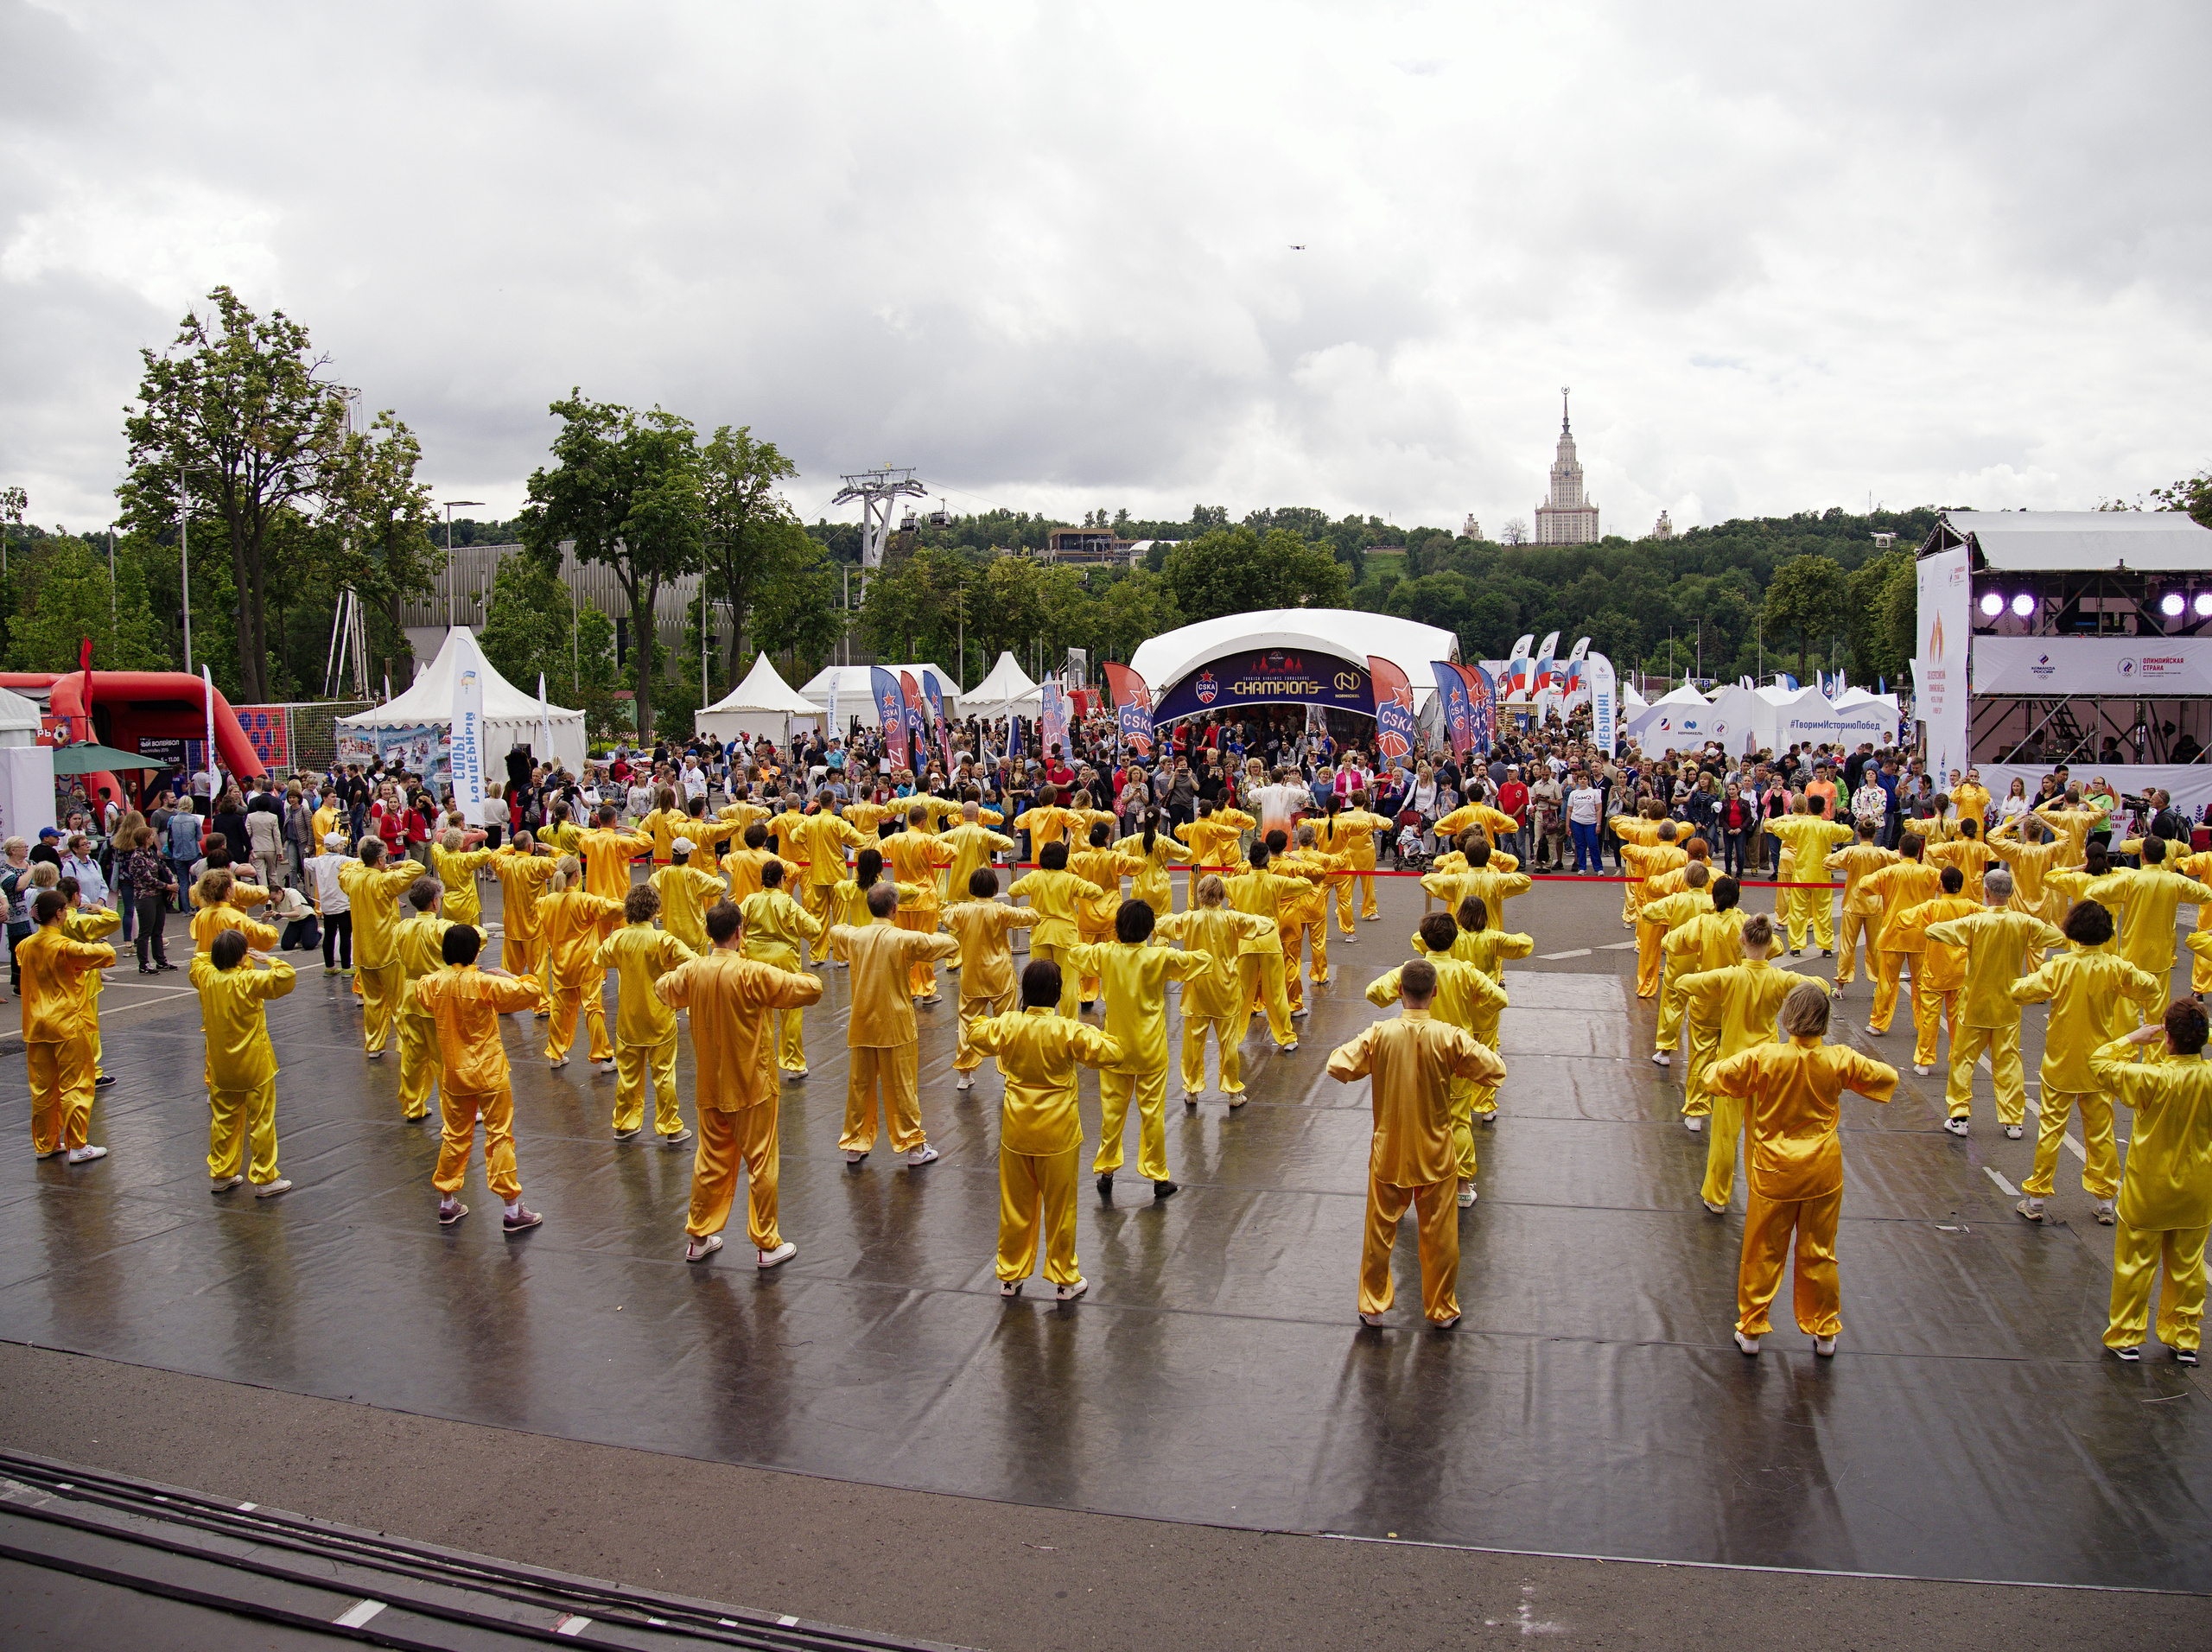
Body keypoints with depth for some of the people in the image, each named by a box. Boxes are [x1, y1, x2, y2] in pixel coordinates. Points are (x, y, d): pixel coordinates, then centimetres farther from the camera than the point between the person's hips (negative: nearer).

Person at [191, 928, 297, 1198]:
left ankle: (221, 1174, 26)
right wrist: (270, 961, -13)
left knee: (224, 1121, 17)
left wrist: (218, 955, 12)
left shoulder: (205, 977, -1)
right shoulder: (248, 981, -20)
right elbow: (286, 977, -27)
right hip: (254, 1067, -6)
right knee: (261, 1123, 2)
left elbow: (197, 960, 22)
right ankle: (265, 1179, 6)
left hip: (221, 1069, 6)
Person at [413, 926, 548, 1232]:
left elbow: (419, 993, 21)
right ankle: (512, 1210, 3)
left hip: (454, 1076, 5)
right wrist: (509, 976, -5)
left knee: (455, 1137, 18)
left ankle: (447, 1204, 28)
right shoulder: (485, 983, -19)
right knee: (500, 1137, 0)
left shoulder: (433, 983, -4)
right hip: (490, 1075, -5)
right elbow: (530, 991, -21)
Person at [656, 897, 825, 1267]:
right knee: (762, 1164, 5)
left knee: (710, 1163, 17)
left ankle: (698, 1237, 27)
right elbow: (811, 989, -19)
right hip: (752, 1087, -5)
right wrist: (802, 977, 2)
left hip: (710, 1088, 5)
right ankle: (767, 1244, 12)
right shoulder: (753, 973, -20)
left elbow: (662, 989, 18)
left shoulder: (690, 972, -4)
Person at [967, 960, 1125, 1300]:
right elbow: (1112, 1052, -16)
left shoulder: (1006, 1026, -8)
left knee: (1016, 1207, 16)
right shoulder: (1068, 1031, -19)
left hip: (1016, 1133, 3)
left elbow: (975, 1036, 11)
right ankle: (1064, 1279, 22)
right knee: (1060, 1208, 10)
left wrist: (987, 1020, 29)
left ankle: (1010, 1275, 28)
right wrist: (1095, 1034, 2)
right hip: (1058, 1134, -3)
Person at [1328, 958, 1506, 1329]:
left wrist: (1342, 1050, 7)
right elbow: (1496, 1072, -9)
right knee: (1440, 1236, 15)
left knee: (1380, 1232, 15)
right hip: (1436, 1158, -1)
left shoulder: (1378, 1035, -14)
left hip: (1388, 1155, 1)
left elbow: (1338, 1067, -13)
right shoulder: (1449, 1038, -16)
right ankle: (1442, 1309, 28)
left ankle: (1372, 1307, 27)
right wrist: (1475, 1051, 9)